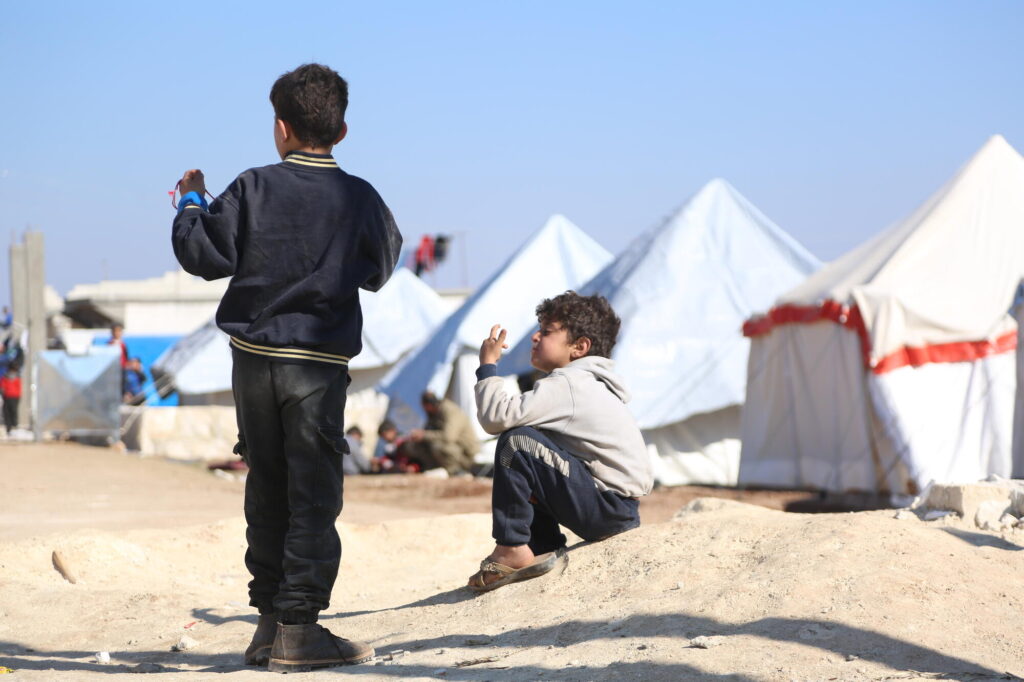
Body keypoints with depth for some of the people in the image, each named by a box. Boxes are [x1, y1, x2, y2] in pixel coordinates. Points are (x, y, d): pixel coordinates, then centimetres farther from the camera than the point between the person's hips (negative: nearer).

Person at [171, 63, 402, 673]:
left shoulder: (254, 190, -5)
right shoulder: (359, 198, -2)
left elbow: (203, 255, -4)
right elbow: (381, 271, 12)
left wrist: (192, 202, 13)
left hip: (254, 358, 2)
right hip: (320, 363, -2)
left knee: (267, 488, 12)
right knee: (314, 492, -1)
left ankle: (270, 622, 16)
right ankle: (298, 628, -6)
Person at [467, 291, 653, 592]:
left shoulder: (567, 385, -14)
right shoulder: (588, 385, 19)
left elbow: (497, 417, -22)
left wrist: (488, 364, -10)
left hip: (610, 507, -11)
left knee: (517, 443, -19)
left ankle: (512, 549, -14)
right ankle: (544, 549, 14)